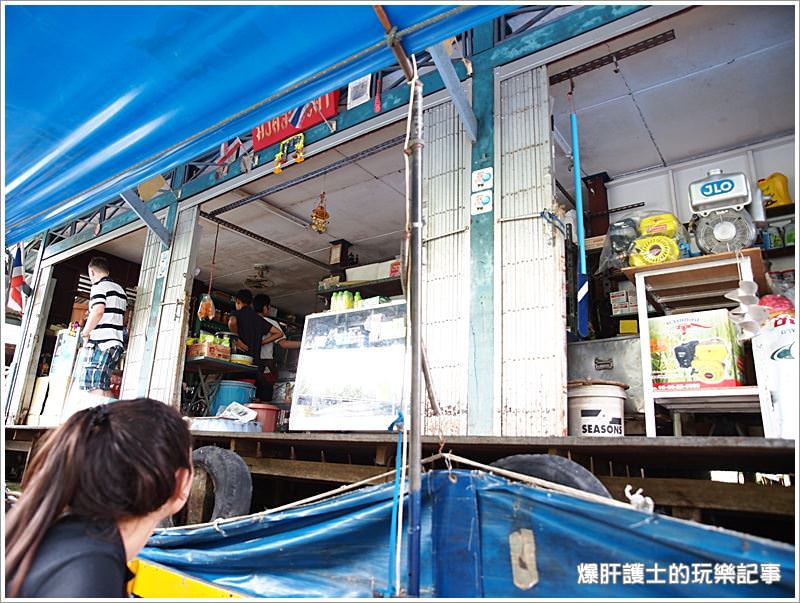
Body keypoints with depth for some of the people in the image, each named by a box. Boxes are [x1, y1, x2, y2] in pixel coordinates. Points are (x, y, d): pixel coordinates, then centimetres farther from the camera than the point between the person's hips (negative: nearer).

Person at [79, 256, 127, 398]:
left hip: (101, 343, -9)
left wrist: (85, 332, -7)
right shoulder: (120, 289, 24)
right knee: (104, 388, 11)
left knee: (94, 388, -12)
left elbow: (98, 311, -18)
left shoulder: (99, 286, -2)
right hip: (116, 343, 9)